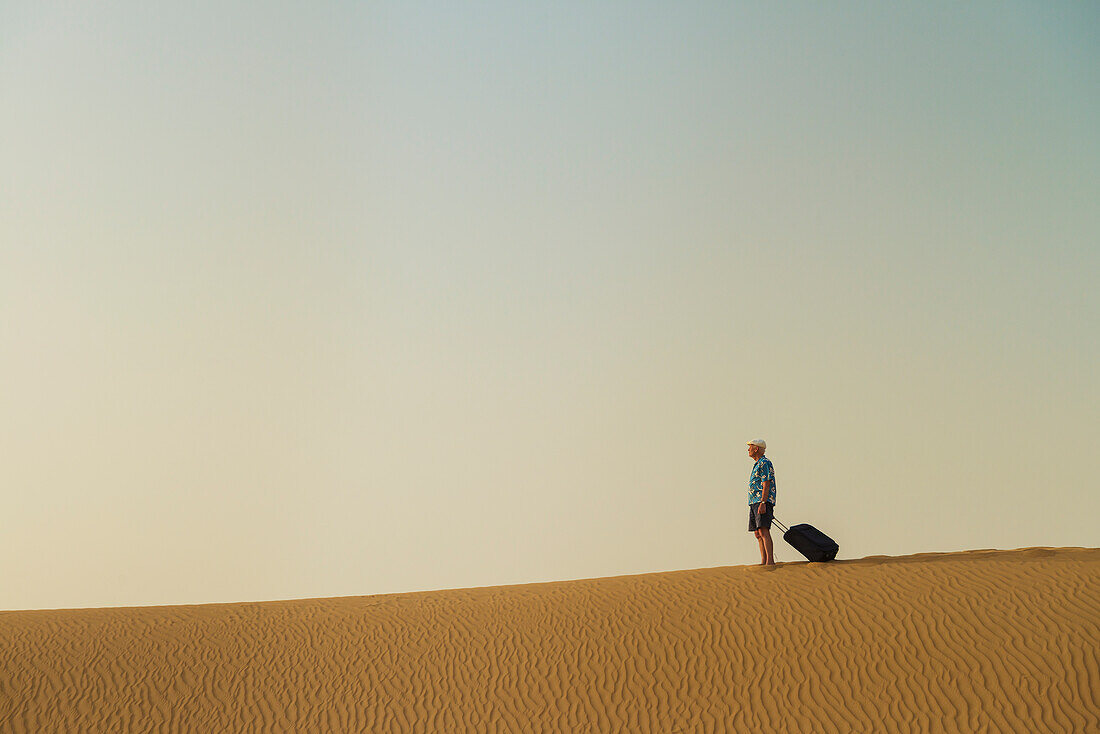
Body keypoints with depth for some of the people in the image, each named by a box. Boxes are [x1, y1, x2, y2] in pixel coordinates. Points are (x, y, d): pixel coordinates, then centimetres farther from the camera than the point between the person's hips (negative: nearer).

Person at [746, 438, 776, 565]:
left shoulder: (765, 463, -7)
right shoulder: (758, 464, 24)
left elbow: (766, 485, -16)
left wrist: (763, 503, -23)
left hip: (763, 502, -10)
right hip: (754, 502, 10)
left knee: (763, 531, -18)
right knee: (758, 533, 6)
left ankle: (770, 560, -23)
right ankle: (763, 561, 6)